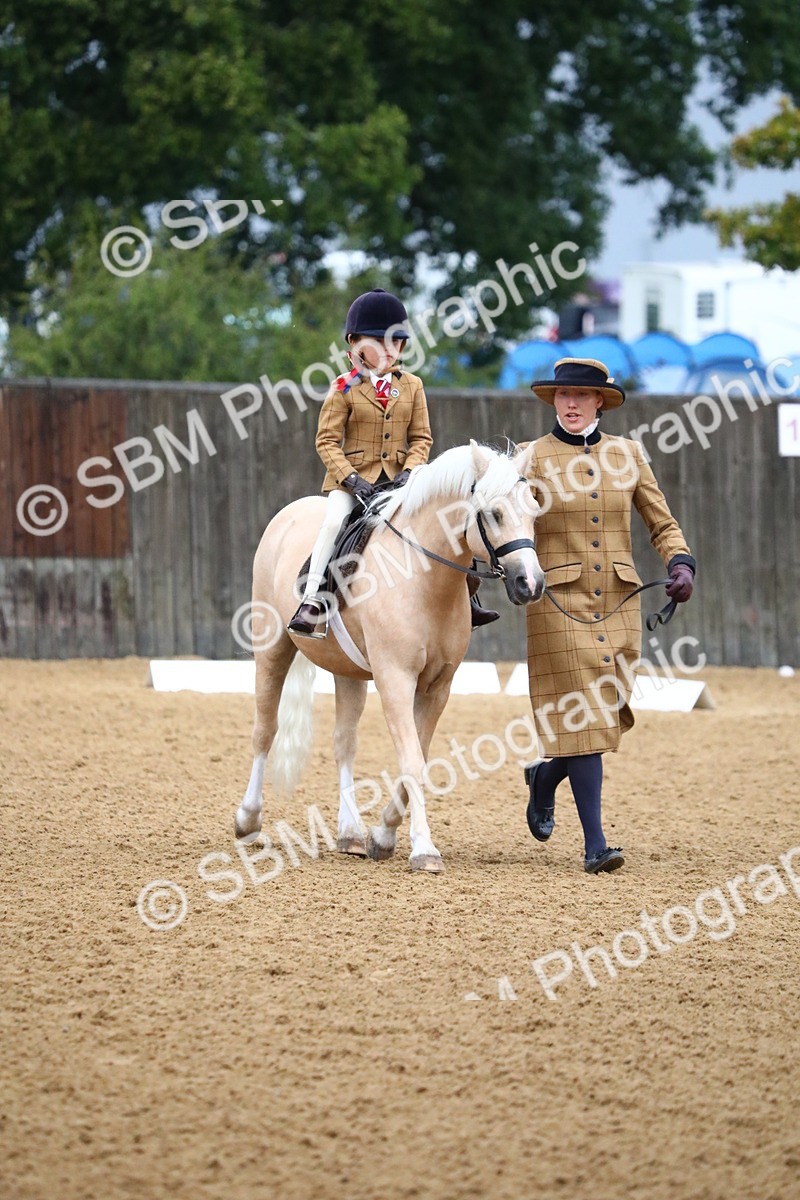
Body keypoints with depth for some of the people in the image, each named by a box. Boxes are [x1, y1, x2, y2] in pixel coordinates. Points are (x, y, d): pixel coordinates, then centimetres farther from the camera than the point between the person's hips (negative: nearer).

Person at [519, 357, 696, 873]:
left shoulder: (626, 453, 9)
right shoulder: (534, 458, 1)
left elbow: (662, 522, 12)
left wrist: (681, 563, -6)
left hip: (619, 600, 4)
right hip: (560, 600, -4)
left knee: (608, 711, 7)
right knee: (582, 714, -8)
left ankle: (545, 777, 38)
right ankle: (595, 844, -7)